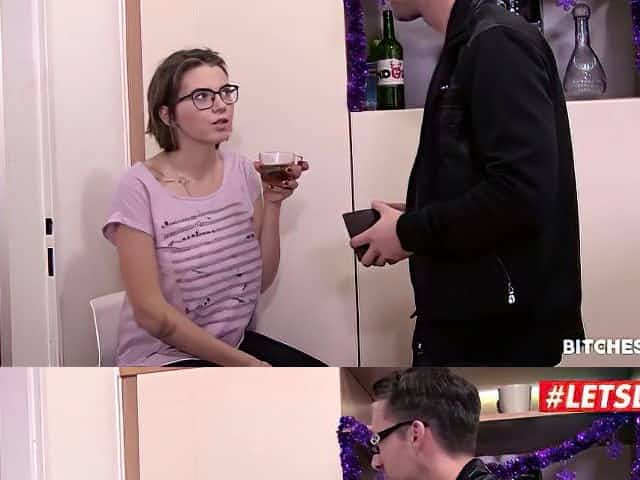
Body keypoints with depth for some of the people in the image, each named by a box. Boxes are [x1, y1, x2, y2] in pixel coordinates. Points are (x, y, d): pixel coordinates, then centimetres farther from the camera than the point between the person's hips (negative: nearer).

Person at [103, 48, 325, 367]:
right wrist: (245, 363, -15)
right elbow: (151, 314, -16)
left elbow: (261, 279, 4)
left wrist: (272, 203, -9)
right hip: (164, 358, -6)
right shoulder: (141, 186, -14)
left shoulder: (241, 171, 3)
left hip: (237, 342, 6)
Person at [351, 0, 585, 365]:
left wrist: (410, 232, -14)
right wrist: (413, 220, 4)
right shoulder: (467, 46, 13)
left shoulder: (498, 44, -15)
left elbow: (521, 194, -25)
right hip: (464, 312, 9)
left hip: (500, 320, -9)